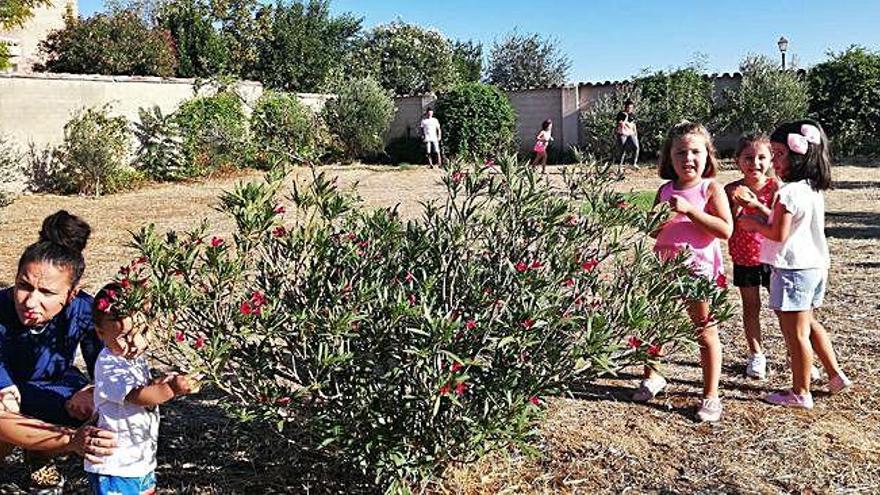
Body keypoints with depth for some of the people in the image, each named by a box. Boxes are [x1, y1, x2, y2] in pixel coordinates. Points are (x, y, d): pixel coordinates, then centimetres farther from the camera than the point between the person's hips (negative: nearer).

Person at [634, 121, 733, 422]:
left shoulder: (711, 189, -7)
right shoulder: (665, 190, 6)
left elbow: (726, 230, -18)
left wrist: (689, 210, -22)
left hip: (699, 268, -5)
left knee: (705, 332, 4)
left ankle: (711, 395, 16)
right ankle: (652, 377, 36)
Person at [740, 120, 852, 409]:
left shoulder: (789, 192, -20)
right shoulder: (814, 189, 8)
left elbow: (779, 234, -21)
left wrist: (753, 224, -6)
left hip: (794, 269, -10)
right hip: (816, 265, 10)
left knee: (795, 332, 1)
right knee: (809, 324, 24)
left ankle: (800, 393, 10)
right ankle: (835, 375, 30)